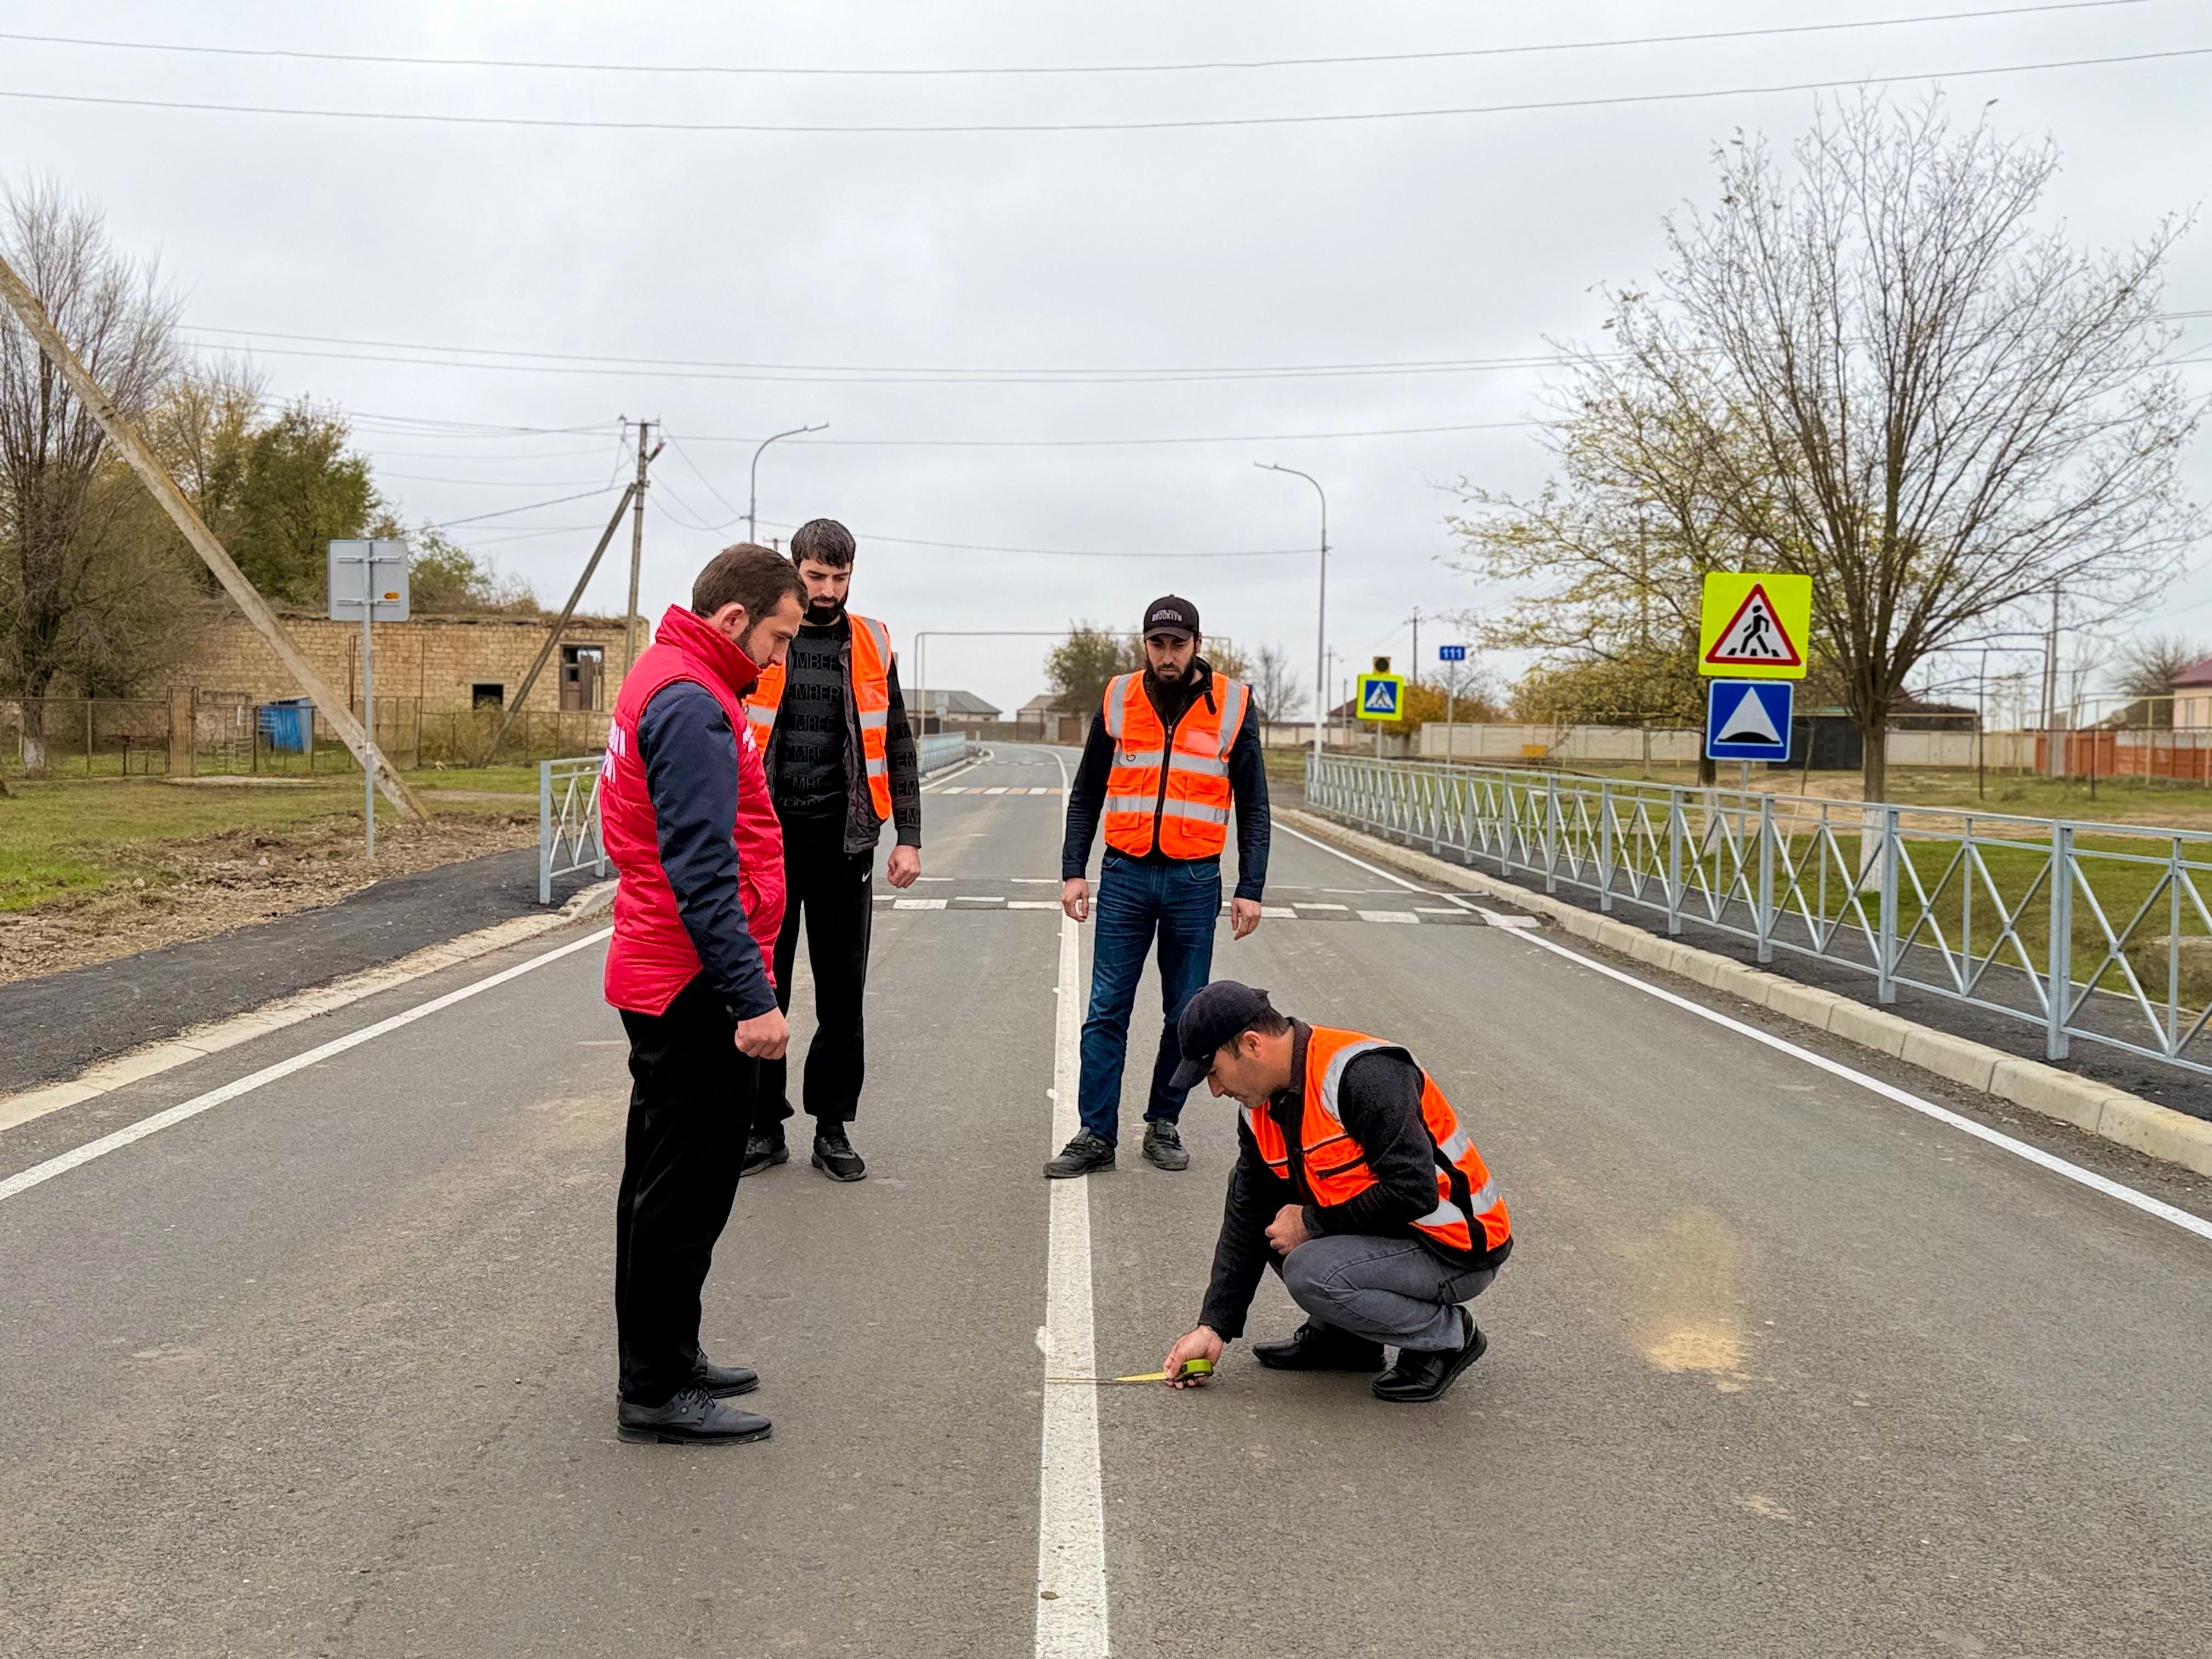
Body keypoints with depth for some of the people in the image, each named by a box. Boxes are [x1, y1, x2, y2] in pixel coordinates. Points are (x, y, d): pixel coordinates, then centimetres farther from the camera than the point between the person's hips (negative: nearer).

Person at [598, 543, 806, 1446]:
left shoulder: (665, 679, 15)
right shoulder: (692, 703, -19)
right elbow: (704, 870, -25)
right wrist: (753, 997, -25)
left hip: (659, 979, 11)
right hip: (695, 990, -11)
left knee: (664, 1182, 18)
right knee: (687, 1191, -2)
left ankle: (663, 1359, 30)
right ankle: (657, 1392, 8)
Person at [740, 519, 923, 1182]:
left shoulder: (872, 645, 6)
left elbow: (897, 747, 9)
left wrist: (909, 837, 2)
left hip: (843, 839, 1)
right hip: (767, 835, -1)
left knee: (842, 991, 5)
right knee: (762, 987, 6)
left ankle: (833, 1127, 16)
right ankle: (764, 1124, 17)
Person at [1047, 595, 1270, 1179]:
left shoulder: (1233, 705, 1)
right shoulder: (1118, 699, 4)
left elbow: (1253, 806, 5)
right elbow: (1086, 795, 10)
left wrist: (1250, 888, -1)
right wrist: (1073, 871, 2)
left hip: (1195, 880, 0)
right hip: (1125, 875, 1)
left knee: (1186, 1016, 6)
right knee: (1106, 1012, 0)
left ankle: (1164, 1126, 20)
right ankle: (1096, 1135, 5)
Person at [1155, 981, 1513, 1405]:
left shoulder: (1363, 1074, -27)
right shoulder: (1261, 1110, 1)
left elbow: (1414, 1192, -31)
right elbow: (1247, 1219, 7)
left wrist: (1312, 1222, -19)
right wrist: (1213, 1327, 2)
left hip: (1458, 1247, -9)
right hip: (1385, 1235, 9)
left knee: (1310, 1273, -28)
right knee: (1251, 1195, 4)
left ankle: (1448, 1336, -3)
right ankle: (1344, 1336, 14)